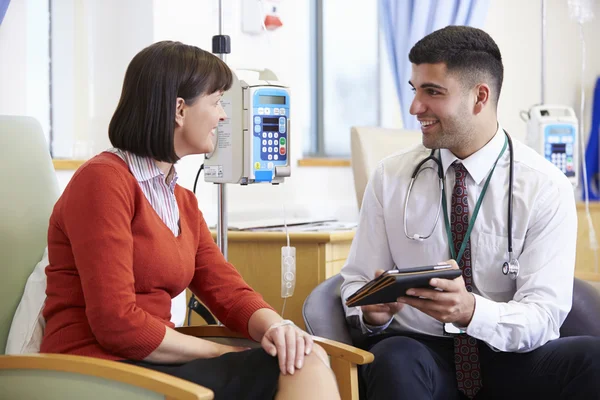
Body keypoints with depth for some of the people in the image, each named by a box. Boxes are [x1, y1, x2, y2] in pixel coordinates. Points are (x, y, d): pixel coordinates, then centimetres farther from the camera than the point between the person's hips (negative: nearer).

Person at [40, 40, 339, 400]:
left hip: (152, 365, 8)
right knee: (304, 369, -22)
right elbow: (116, 324, -17)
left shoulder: (183, 202, 18)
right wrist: (222, 354, -10)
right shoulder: (102, 181, -9)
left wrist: (276, 326, -12)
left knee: (308, 361, -18)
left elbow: (229, 291, 10)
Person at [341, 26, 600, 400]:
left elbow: (542, 315, -11)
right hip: (419, 350, -1)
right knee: (394, 360, -37)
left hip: (510, 358, 1)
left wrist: (471, 311, -31)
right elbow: (357, 280, 5)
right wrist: (371, 311, -19)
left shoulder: (547, 187, -5)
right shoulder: (390, 177, 2)